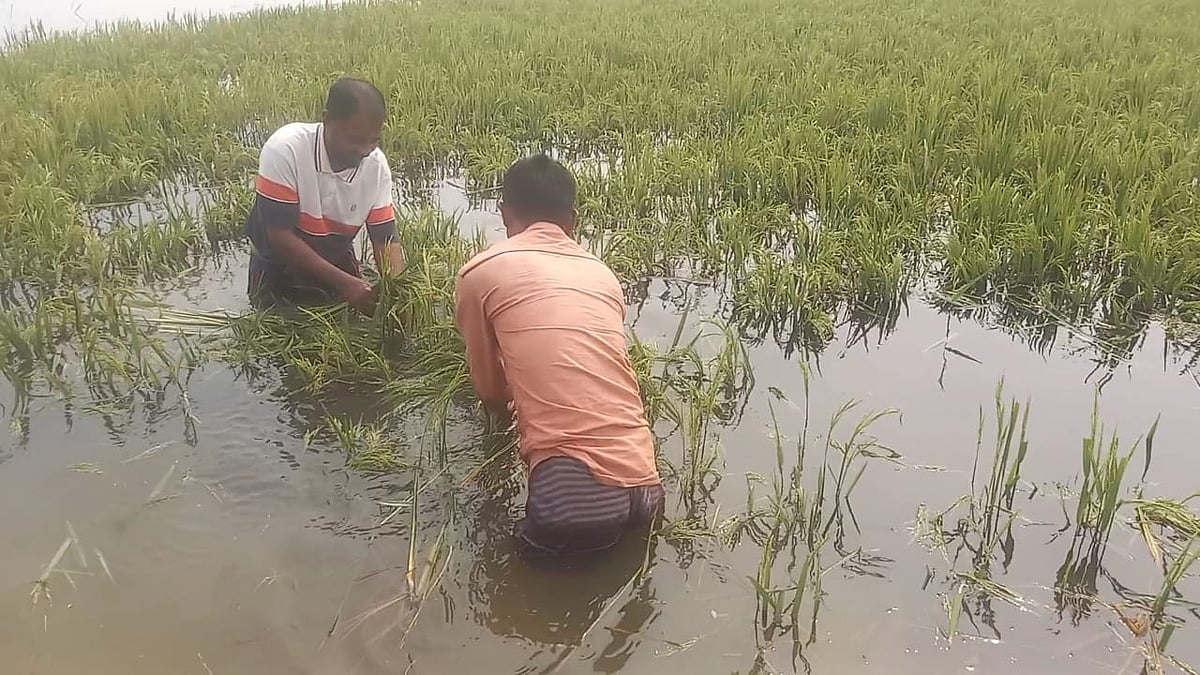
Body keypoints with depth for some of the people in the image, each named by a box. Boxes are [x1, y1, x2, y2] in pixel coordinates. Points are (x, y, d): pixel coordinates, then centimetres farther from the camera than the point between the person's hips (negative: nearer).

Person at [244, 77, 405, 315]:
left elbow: (385, 239, -14)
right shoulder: (285, 149, -31)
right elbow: (280, 236, -30)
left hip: (336, 261, 3)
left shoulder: (376, 165, -20)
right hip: (279, 265, -3)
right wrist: (344, 283, -37)